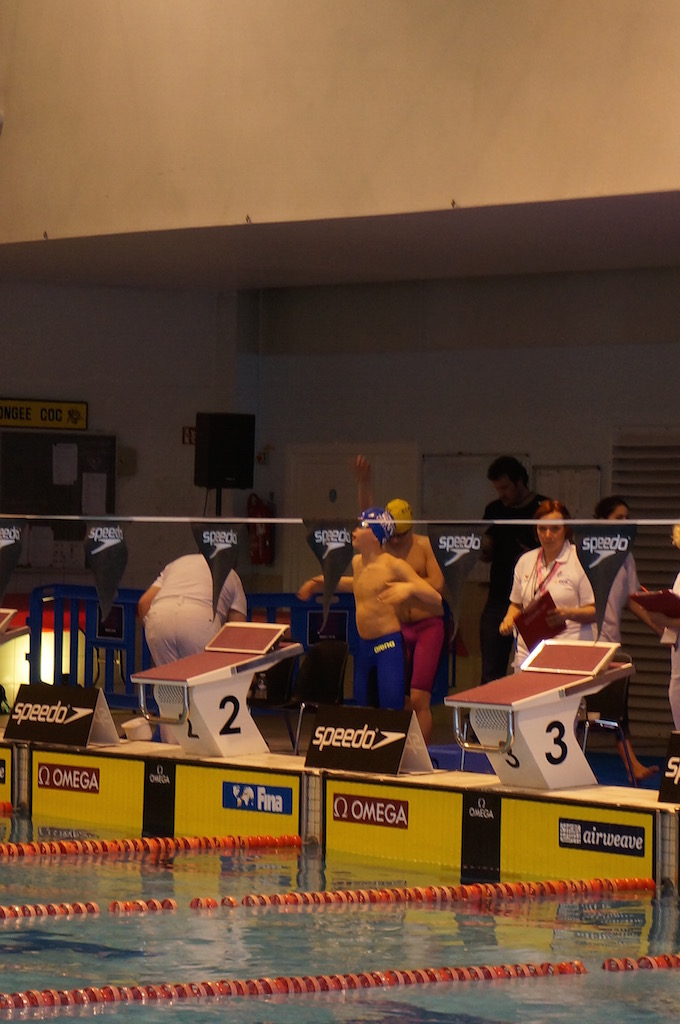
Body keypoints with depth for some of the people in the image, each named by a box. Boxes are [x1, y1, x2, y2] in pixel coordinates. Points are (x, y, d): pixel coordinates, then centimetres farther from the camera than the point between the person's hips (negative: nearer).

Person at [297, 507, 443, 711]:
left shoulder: (394, 565, -12)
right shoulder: (357, 562, 10)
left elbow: (436, 600, -13)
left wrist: (410, 588, -32)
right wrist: (324, 582, 31)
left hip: (388, 646, -8)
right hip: (364, 647, 8)